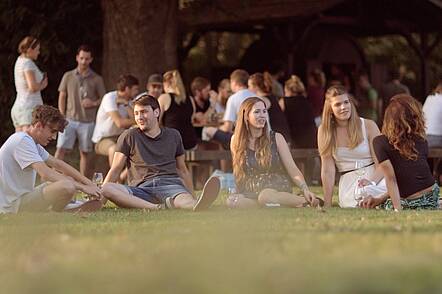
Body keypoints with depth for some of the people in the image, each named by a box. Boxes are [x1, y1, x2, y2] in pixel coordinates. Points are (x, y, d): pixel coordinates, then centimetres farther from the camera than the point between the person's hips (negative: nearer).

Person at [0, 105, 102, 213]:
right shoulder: (22, 141, -17)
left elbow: (58, 164, 18)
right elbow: (46, 174, -25)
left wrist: (89, 183, 8)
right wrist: (82, 187, -22)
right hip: (12, 206, -11)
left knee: (68, 179, 18)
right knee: (67, 186, -27)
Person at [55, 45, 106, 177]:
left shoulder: (96, 79, 5)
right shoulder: (68, 76, 7)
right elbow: (62, 97, 10)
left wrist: (93, 103, -13)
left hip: (87, 122, 0)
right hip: (69, 120, 0)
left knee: (84, 153, 5)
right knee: (60, 149, -10)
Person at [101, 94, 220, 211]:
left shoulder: (173, 136, 22)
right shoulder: (129, 137, 16)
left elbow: (182, 170, 30)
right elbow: (115, 170, 15)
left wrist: (192, 197, 29)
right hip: (142, 188, -1)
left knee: (185, 200, -38)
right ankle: (156, 208, -53)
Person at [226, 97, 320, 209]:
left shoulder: (276, 138, 4)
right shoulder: (236, 141, 8)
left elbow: (293, 169, 0)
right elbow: (239, 174, 14)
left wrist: (305, 190, -17)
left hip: (279, 191, -3)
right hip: (252, 194, 3)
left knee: (265, 196, -40)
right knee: (231, 200, -32)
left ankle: (309, 201, -24)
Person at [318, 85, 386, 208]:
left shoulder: (368, 126, -1)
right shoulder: (324, 131, 2)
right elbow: (328, 170, 1)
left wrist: (371, 181, -26)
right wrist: (327, 205, -4)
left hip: (374, 176, -1)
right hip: (348, 181, 1)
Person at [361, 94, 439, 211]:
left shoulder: (380, 142, -7)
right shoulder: (422, 142, 7)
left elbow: (391, 179, -11)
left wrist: (398, 211, -12)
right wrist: (380, 199, 9)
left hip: (408, 205, -5)